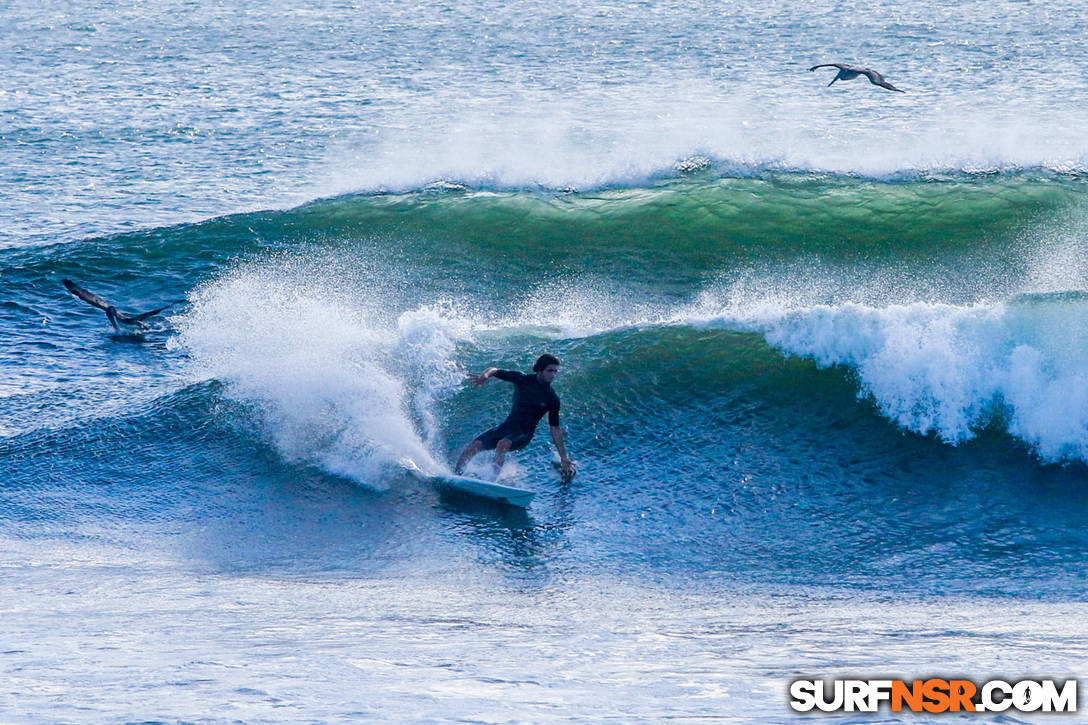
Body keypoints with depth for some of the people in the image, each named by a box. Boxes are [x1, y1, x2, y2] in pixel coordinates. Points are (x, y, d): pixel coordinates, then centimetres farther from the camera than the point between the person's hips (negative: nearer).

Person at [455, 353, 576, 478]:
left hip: (524, 434, -3)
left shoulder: (552, 399, -3)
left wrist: (564, 458, 1)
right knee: (473, 446, -14)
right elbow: (494, 370, 6)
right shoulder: (522, 379, -1)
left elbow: (555, 429, 2)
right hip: (507, 426, 3)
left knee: (503, 444, -36)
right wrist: (485, 375, -20)